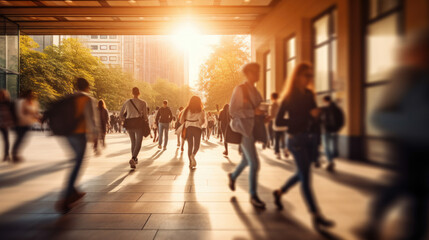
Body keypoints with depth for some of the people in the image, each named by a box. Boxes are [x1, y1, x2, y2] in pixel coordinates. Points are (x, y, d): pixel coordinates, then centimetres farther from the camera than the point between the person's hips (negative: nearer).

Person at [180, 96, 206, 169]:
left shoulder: (186, 110, 5)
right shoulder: (200, 111, -2)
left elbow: (181, 121, 4)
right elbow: (202, 121, -10)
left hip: (188, 128, 3)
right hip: (197, 129, -2)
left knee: (189, 146, 11)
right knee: (196, 145, 8)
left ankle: (191, 163, 10)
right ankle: (193, 155, -23)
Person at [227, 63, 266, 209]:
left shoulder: (254, 90, 13)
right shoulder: (240, 89, -11)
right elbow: (233, 111, -15)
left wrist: (262, 115, 5)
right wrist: (253, 112, -20)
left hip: (252, 129, 8)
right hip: (243, 129, -8)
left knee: (247, 160, 20)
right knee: (254, 163, -8)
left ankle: (233, 176, 48)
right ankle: (253, 196, 8)